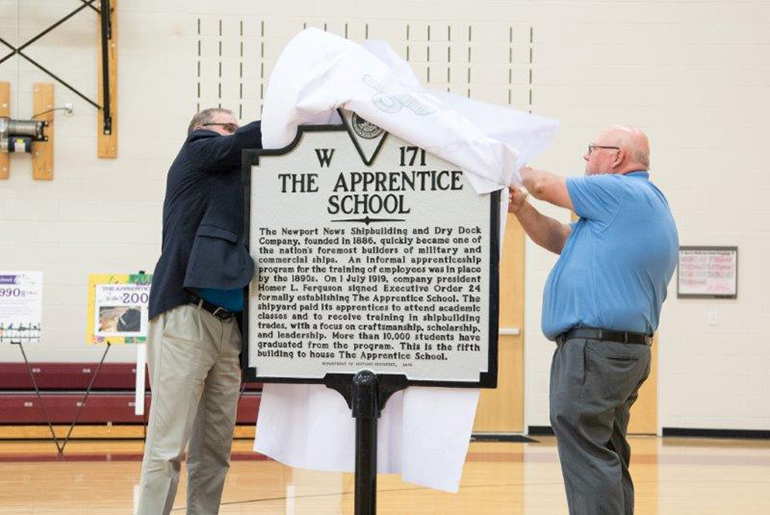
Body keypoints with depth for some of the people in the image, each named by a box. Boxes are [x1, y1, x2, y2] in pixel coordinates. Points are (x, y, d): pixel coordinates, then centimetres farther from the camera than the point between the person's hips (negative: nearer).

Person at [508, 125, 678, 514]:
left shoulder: (623, 192, -10)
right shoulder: (645, 205, 23)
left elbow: (545, 185, -3)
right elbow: (562, 240, 24)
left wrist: (519, 171, 18)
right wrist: (520, 208, 12)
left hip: (593, 350, -11)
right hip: (627, 351, 11)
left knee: (587, 461, -12)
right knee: (608, 464, 14)